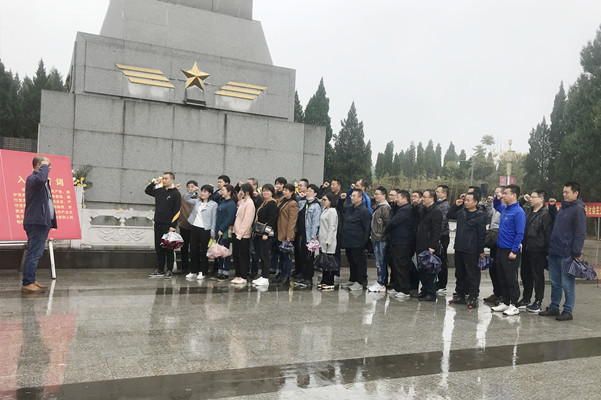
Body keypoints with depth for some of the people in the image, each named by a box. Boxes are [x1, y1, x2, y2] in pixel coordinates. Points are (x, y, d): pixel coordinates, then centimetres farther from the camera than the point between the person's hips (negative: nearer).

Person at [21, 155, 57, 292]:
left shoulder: (44, 182, 21)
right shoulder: (32, 178, -12)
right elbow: (40, 179, -38)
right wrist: (44, 166, -20)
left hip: (43, 223, 10)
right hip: (36, 223, -10)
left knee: (36, 254, 14)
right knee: (33, 254, -8)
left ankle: (32, 280, 22)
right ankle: (27, 283, -4)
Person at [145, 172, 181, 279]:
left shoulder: (176, 193, -7)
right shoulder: (160, 191, 11)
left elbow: (177, 211, -12)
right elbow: (147, 191, 29)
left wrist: (173, 226, -17)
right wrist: (154, 183, 12)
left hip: (168, 226, -6)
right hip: (158, 224, 6)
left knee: (168, 248, 1)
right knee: (158, 248, 11)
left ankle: (169, 271, 10)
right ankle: (160, 270, 20)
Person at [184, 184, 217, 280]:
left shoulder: (213, 204, -4)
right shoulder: (197, 201, 9)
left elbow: (214, 219, -6)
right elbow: (186, 199, 15)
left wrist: (212, 232, -9)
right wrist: (192, 191, 3)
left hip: (205, 230, -5)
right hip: (195, 228, 5)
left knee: (203, 252, 2)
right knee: (194, 250, 10)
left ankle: (202, 272, 13)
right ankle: (193, 271, 21)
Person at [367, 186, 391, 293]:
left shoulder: (385, 207, -12)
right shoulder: (378, 207, 18)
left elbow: (387, 223, -17)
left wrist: (382, 235, -16)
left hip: (382, 240, -10)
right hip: (376, 239, 10)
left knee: (381, 262, -6)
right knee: (380, 262, 13)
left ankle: (381, 284, 0)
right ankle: (382, 282, 19)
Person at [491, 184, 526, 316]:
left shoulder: (518, 212, -14)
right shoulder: (504, 209, 11)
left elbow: (520, 234, -16)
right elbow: (496, 206, 36)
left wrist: (514, 251, -19)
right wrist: (497, 198, 14)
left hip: (510, 251, -8)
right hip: (500, 249, 8)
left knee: (511, 279, -1)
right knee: (502, 278, 13)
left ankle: (514, 306, 8)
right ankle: (505, 303, 24)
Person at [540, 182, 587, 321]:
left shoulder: (578, 209, -11)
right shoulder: (563, 207, 14)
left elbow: (580, 234, -15)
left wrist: (576, 253, -18)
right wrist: (552, 207, 17)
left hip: (567, 254, -8)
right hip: (554, 252, 8)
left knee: (567, 284, 2)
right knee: (555, 282, 15)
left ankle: (568, 312, 11)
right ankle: (554, 308, 25)